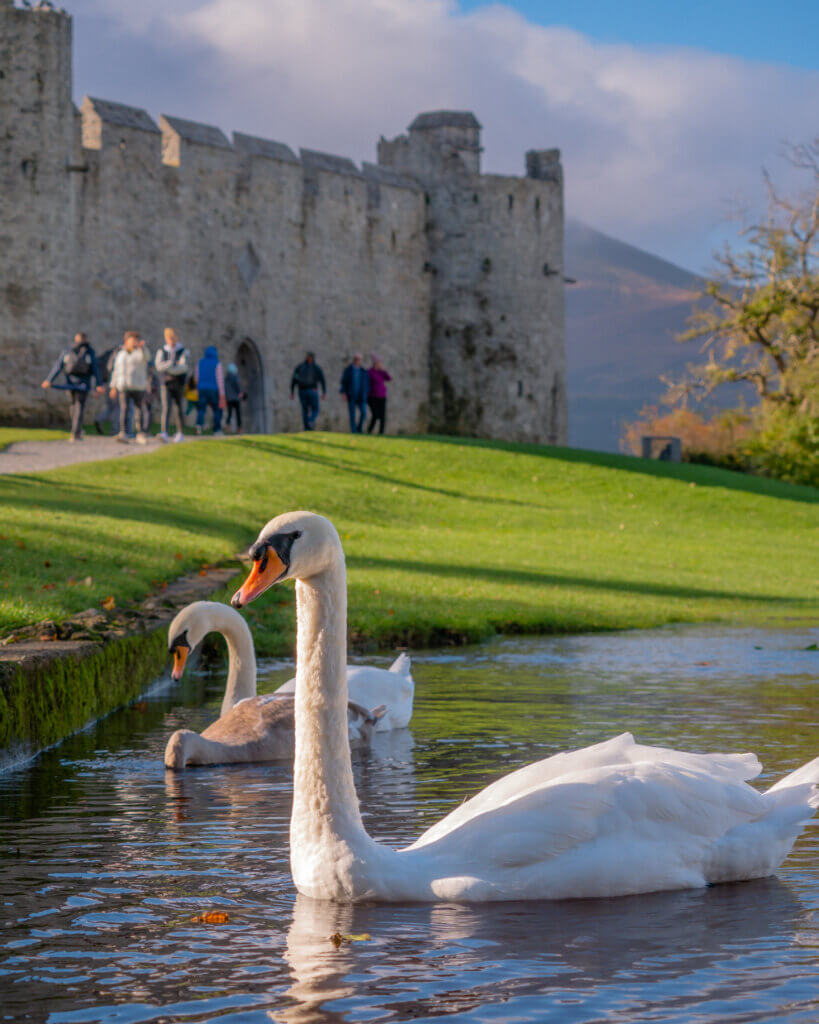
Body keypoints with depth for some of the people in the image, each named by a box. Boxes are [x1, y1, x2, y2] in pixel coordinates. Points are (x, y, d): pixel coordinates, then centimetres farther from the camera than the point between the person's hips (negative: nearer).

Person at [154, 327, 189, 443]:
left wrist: (168, 369, -16)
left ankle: (180, 433, 26)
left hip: (179, 384, 0)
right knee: (166, 408, -14)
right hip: (165, 385, 0)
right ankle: (164, 434, -26)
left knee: (178, 409, 8)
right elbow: (159, 366, -10)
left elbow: (184, 367, -15)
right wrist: (172, 364, -19)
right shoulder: (162, 351, 4)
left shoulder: (183, 351, -1)